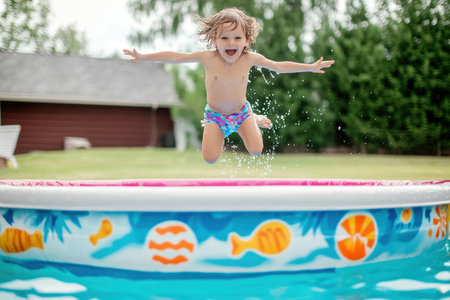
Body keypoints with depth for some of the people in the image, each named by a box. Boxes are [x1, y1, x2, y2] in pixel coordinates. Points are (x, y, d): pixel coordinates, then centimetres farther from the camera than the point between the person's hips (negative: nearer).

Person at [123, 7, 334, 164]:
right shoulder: (208, 57, -24)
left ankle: (253, 119, 24)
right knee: (210, 159, -12)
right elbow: (174, 57, -17)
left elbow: (279, 66, -9)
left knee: (256, 151, -10)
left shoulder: (250, 58, -21)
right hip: (215, 113, -1)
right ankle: (217, 129, 23)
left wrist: (311, 67, -9)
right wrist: (142, 57, -17)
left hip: (241, 110, 1)